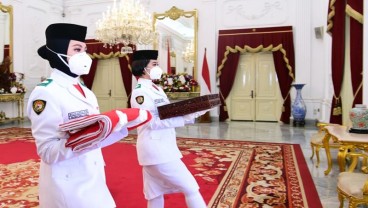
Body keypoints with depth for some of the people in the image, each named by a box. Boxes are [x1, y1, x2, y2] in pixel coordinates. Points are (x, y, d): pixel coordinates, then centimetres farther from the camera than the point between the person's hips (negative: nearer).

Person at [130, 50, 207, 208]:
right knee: (190, 188, -2)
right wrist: (186, 118, -23)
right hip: (156, 150, -9)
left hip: (162, 148, 9)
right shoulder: (140, 92, -13)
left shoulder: (156, 89, 15)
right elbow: (152, 122, -20)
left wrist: (194, 111, -4)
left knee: (155, 194, 18)